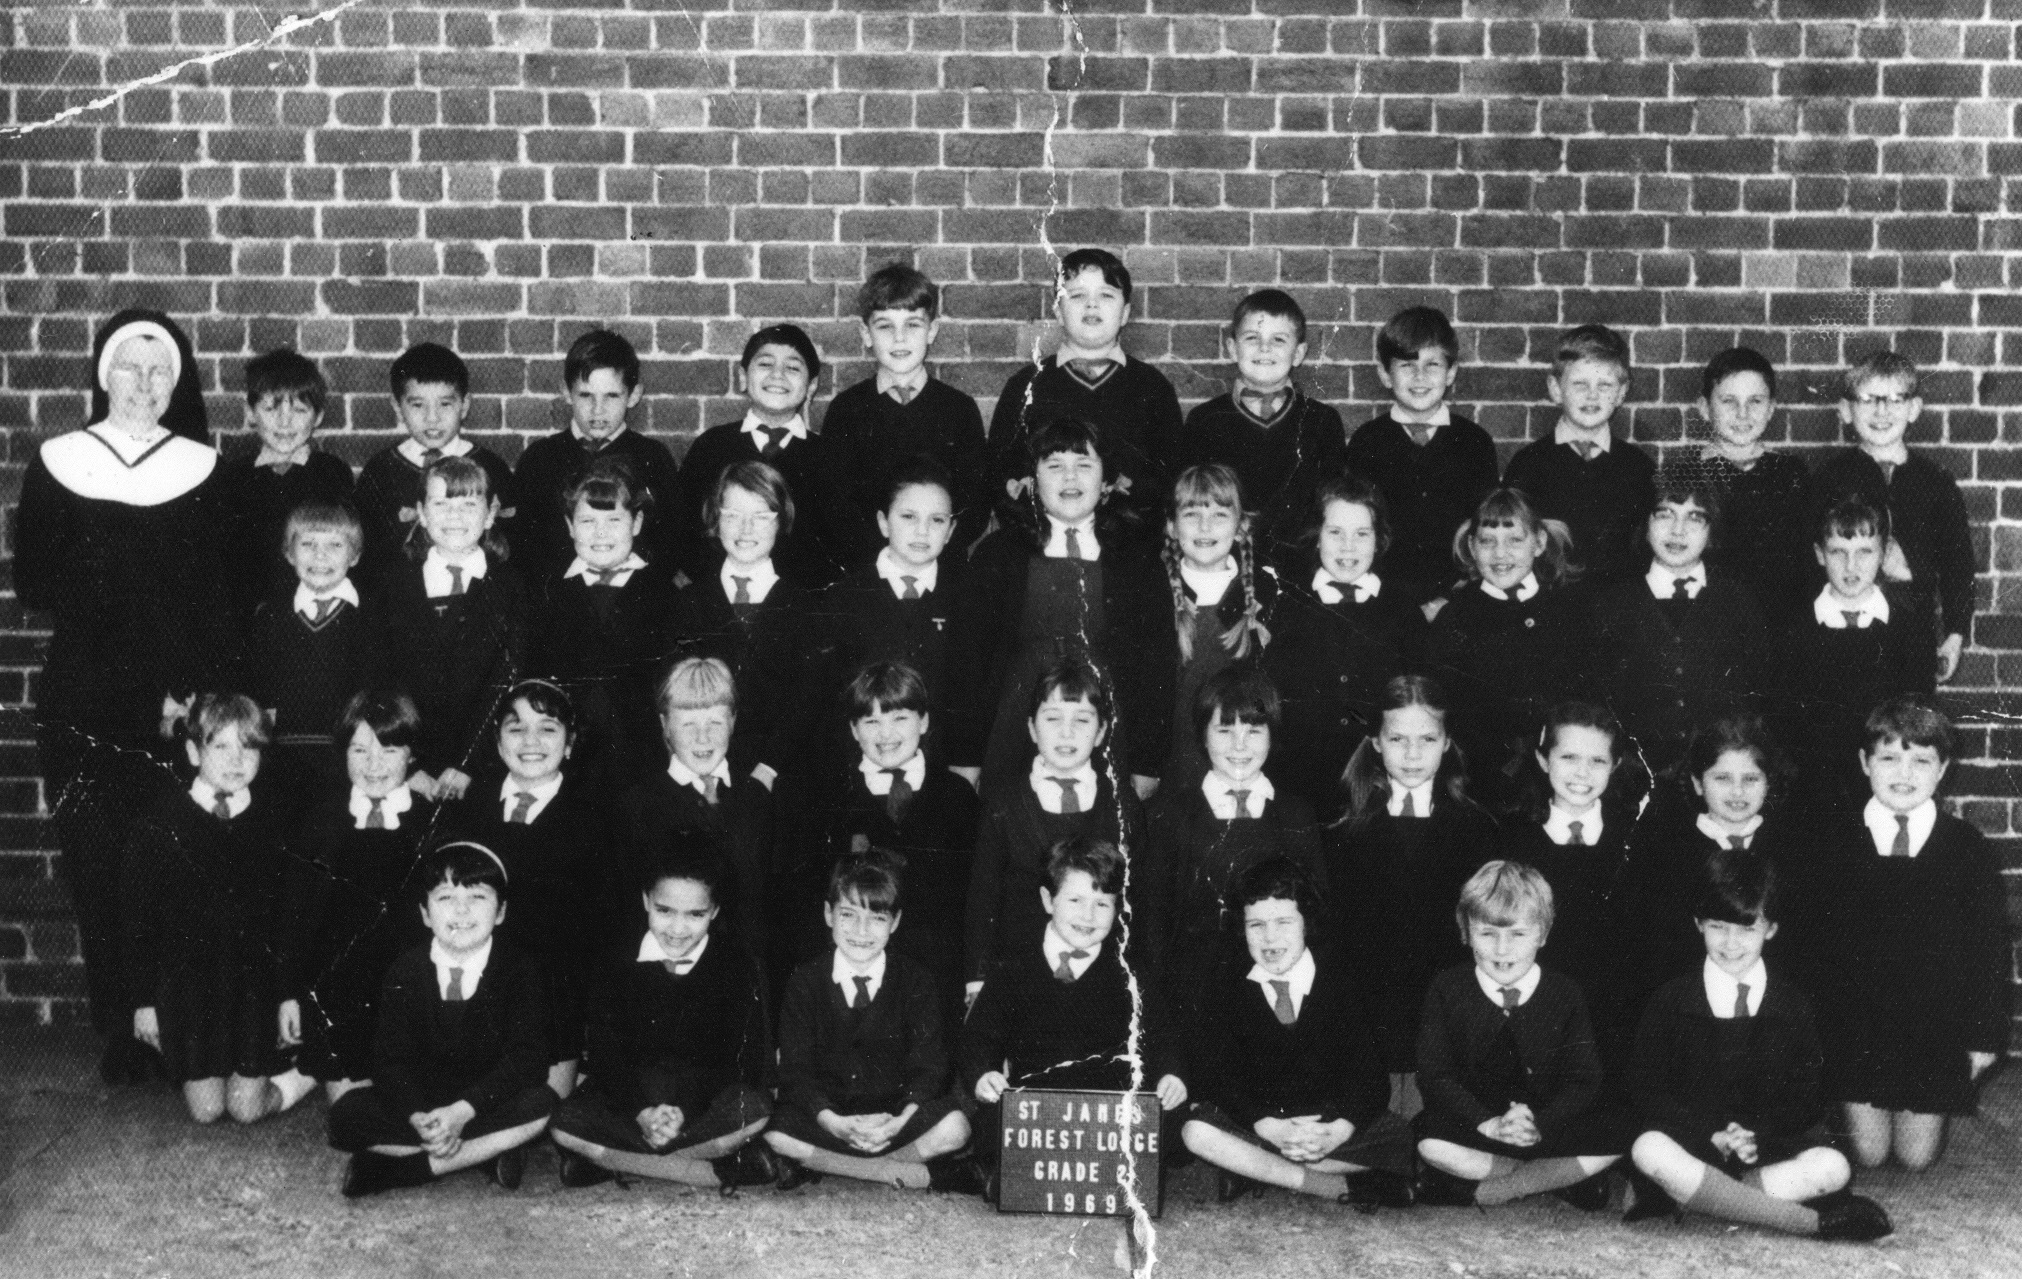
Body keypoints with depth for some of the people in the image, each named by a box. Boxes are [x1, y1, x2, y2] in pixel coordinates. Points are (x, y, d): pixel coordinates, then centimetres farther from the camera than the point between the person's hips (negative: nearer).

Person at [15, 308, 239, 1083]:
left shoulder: (202, 471, 7)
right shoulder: (57, 466, 9)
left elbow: (221, 596, 4)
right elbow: (32, 582, 8)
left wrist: (198, 690, -7)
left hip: (179, 706, -1)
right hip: (82, 706, 1)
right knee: (95, 866, -2)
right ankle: (117, 1033, 7)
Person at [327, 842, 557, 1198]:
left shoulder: (519, 971, -6)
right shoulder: (405, 972, -1)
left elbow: (526, 1057, -16)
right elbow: (390, 1057, -8)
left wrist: (462, 1112, -29)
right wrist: (417, 1118, -28)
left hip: (485, 1101, -1)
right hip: (420, 1105, 1)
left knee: (541, 1104, -32)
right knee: (347, 1115, -23)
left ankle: (399, 1169, -24)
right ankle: (489, 1152, -22)